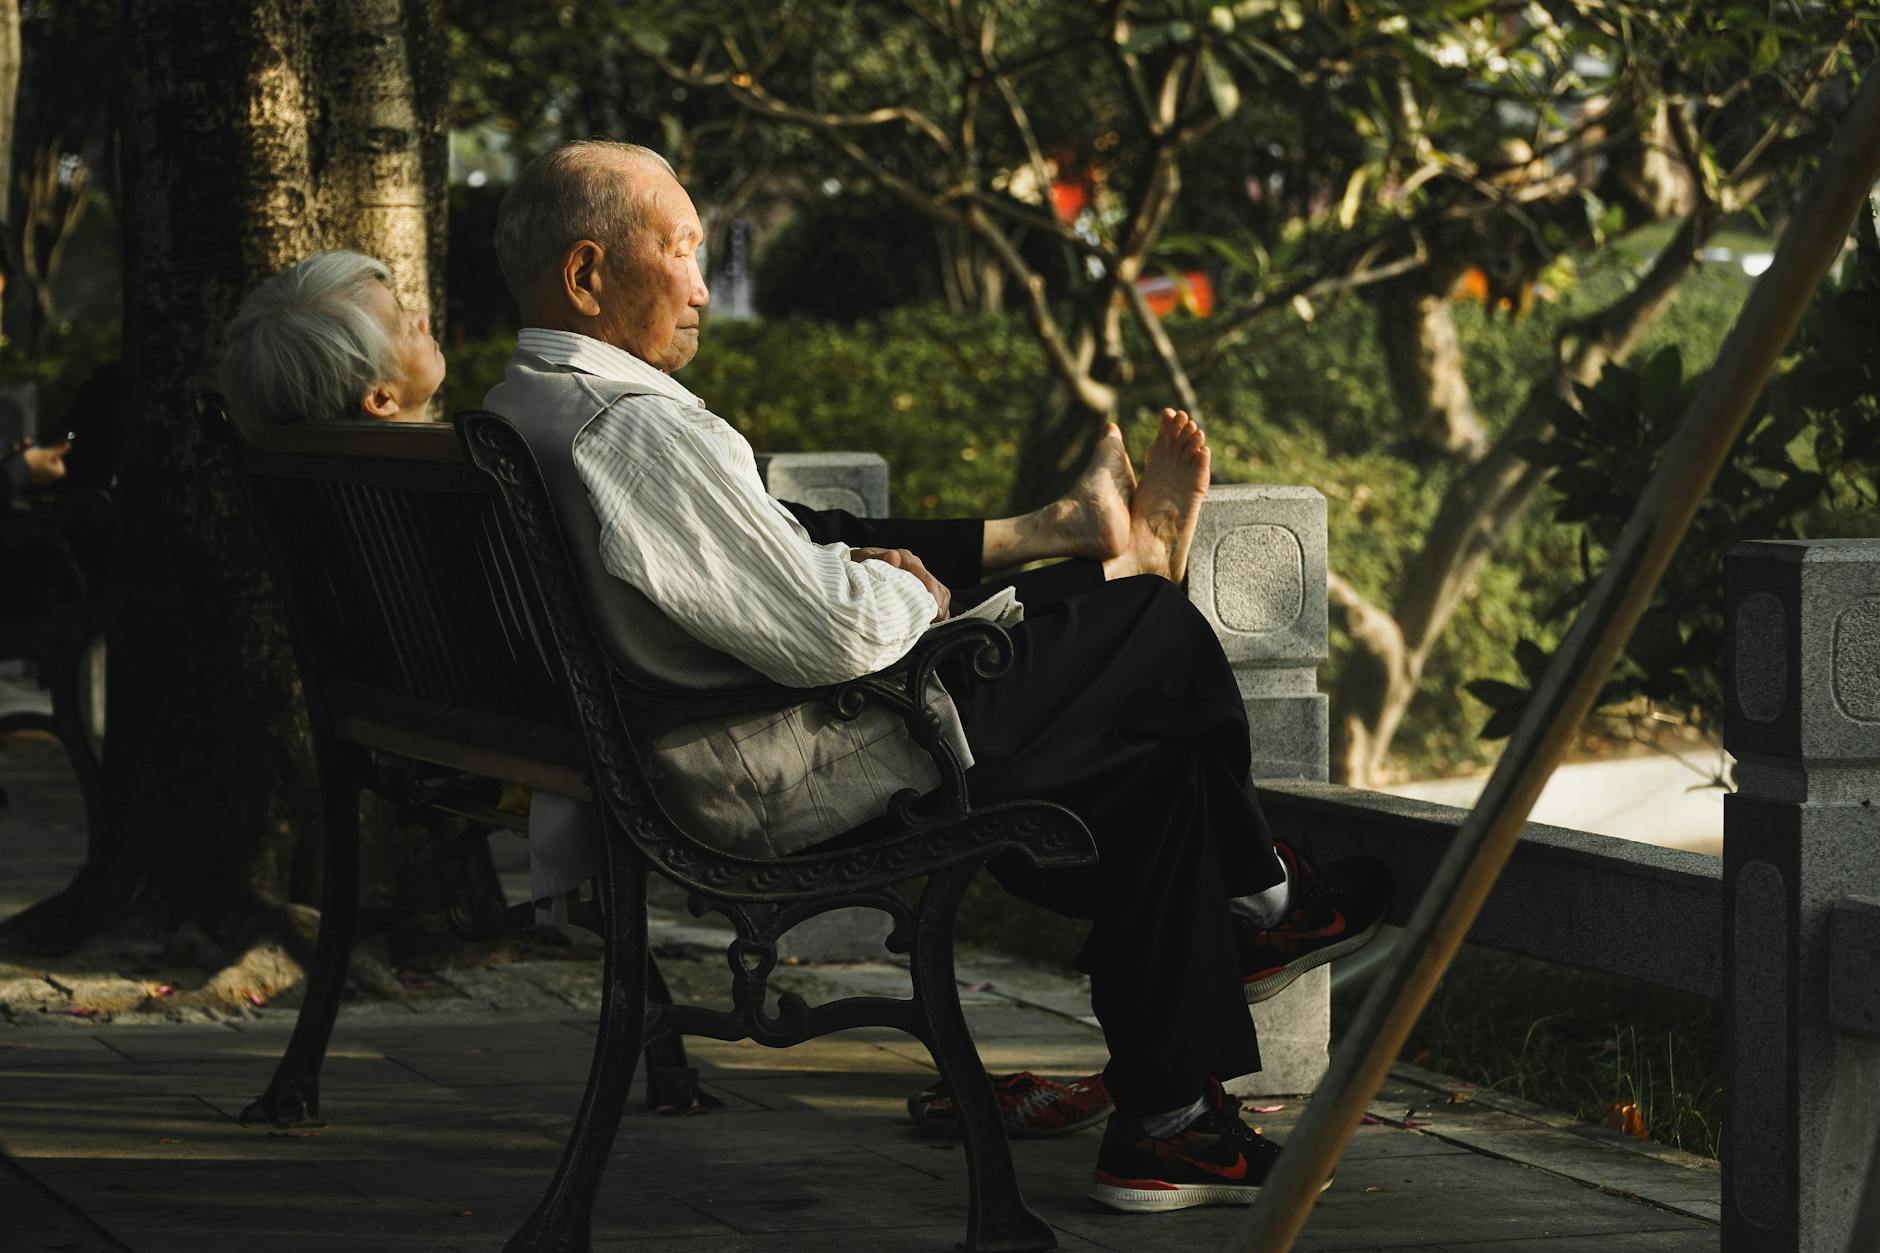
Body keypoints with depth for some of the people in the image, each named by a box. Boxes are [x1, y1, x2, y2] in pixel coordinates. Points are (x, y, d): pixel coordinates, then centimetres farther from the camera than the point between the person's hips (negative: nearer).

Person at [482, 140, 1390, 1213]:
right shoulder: (641, 429, -27)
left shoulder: (509, 419, 6)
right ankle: (1258, 899, 32)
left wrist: (861, 570, 8)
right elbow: (832, 634, -28)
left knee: (1151, 763, 19)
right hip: (790, 782, -11)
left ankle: (1169, 1122, 27)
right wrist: (915, 592, -6)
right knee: (1160, 629, 5)